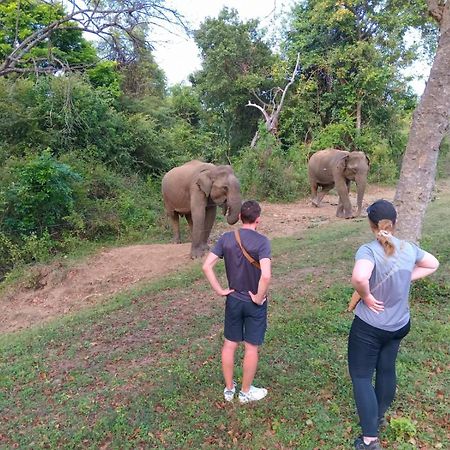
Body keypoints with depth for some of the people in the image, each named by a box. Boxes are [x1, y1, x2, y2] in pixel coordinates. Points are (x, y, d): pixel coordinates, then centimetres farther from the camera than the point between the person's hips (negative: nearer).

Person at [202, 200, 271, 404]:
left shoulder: (226, 238, -7)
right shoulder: (262, 241, -19)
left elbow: (206, 266, -10)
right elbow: (266, 275, -31)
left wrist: (220, 290, -3)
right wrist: (259, 297, -16)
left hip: (233, 300, 4)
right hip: (254, 302, -3)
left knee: (229, 344, 17)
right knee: (251, 348, 13)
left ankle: (228, 389, 33)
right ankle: (246, 392, 29)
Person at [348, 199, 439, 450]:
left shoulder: (369, 250, -25)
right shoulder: (409, 248, -5)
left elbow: (359, 277, -44)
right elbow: (433, 264, 14)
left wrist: (366, 296, -24)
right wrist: (407, 279, 7)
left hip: (369, 326, -6)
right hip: (399, 325, 6)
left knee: (361, 376, 6)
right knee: (387, 369, 24)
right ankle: (380, 416, 44)